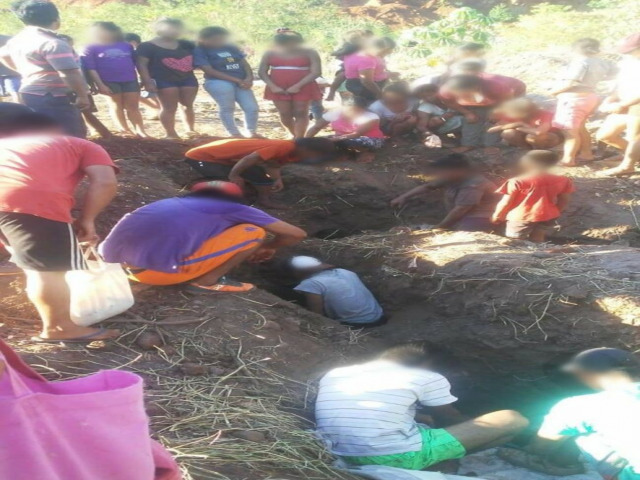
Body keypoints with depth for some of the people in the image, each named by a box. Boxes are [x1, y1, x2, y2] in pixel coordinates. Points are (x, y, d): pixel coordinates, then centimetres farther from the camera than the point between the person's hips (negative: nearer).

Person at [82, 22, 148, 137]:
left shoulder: (127, 46, 9)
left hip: (130, 81, 2)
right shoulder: (91, 49, 0)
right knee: (116, 105, 6)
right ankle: (124, 130, 11)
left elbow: (137, 63, 11)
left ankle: (140, 131, 3)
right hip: (109, 82, -2)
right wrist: (100, 84, -13)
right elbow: (90, 68, -6)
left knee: (133, 107, 2)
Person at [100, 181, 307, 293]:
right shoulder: (235, 209, 13)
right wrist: (267, 247, 37)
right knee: (254, 232, 7)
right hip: (158, 268, -7)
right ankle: (205, 282, 8)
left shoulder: (174, 203, 28)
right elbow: (297, 234, 15)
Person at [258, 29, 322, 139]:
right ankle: (296, 137, 20)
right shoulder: (270, 53, 4)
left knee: (300, 114, -4)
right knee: (285, 115, 3)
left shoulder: (309, 53, -4)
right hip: (278, 90, 2)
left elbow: (316, 71, -11)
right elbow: (262, 72, 3)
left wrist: (298, 86, -19)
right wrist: (272, 86, -12)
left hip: (303, 89, -2)